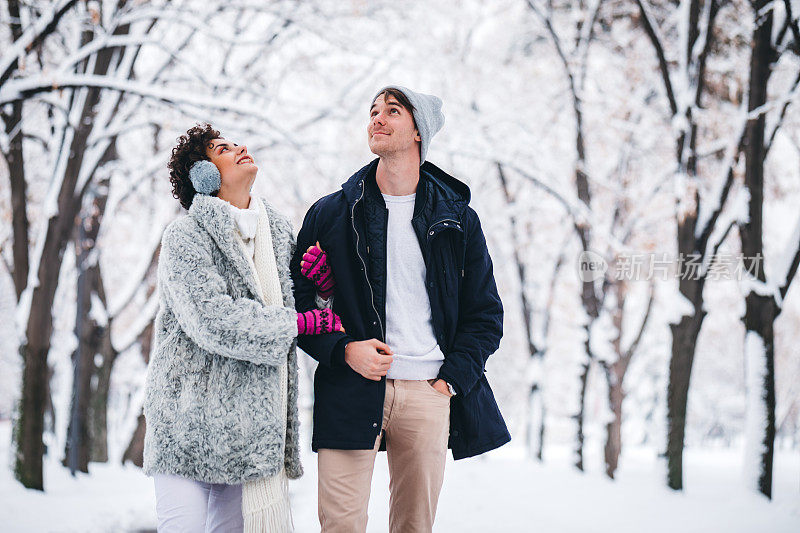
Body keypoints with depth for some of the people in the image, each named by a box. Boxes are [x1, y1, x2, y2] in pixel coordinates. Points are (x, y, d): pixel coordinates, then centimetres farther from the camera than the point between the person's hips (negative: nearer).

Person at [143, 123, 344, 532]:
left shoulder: (279, 230, 14)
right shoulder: (184, 236, -7)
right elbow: (211, 320, -19)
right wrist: (303, 323, -13)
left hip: (250, 420, 6)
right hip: (189, 418, -6)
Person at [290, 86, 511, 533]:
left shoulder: (458, 218, 8)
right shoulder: (330, 214, 6)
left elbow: (486, 314, 11)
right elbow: (297, 302, 8)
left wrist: (452, 379, -2)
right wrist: (343, 350, -9)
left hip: (429, 394, 1)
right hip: (351, 393, -1)